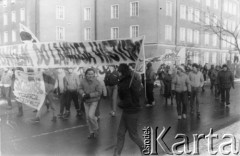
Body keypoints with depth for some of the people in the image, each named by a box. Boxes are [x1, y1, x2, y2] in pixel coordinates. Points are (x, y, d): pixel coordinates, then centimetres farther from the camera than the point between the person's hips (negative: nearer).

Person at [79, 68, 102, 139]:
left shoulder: (96, 82, -16)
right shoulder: (83, 81, -6)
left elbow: (99, 92, -16)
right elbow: (80, 89, 2)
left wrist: (89, 95, -22)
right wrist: (83, 94, -19)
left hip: (93, 101, -4)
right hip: (86, 102, 4)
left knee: (91, 116, -17)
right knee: (87, 118, 9)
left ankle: (96, 129, 10)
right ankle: (92, 132, 25)